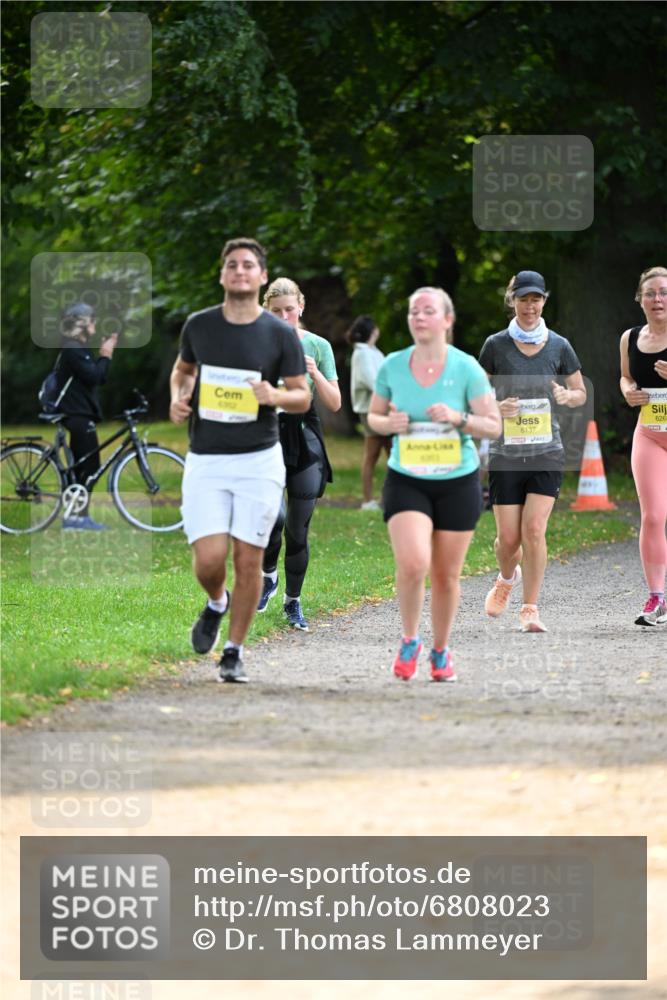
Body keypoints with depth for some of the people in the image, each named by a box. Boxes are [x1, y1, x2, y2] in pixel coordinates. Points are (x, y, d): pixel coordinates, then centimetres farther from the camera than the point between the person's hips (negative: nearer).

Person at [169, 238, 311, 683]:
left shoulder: (281, 334, -1)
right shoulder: (199, 325, 4)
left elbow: (303, 397, 4)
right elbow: (183, 368, 23)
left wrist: (275, 396, -18)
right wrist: (178, 397, 1)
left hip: (259, 460, -1)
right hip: (205, 462, 1)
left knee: (248, 560, -2)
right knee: (209, 559, -10)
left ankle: (234, 651, 13)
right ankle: (216, 604, 25)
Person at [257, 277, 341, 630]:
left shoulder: (318, 346, 5)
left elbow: (334, 403, 1)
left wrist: (315, 374, -14)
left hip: (305, 442, 2)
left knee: (298, 529, 2)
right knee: (274, 517, -22)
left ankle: (293, 602, 18)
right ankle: (268, 575, 7)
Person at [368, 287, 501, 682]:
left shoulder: (466, 368, -6)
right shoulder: (392, 366, 0)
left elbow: (494, 426, -3)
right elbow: (373, 416, 13)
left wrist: (459, 418, -21)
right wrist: (389, 423, -10)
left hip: (458, 482, 0)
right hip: (406, 482, 0)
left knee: (447, 575, 7)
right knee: (413, 563, -22)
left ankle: (441, 652, 29)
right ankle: (410, 641, 2)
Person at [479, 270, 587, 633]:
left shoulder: (559, 346, 3)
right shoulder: (495, 345, -1)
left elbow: (581, 394, 13)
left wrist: (566, 396, -10)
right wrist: (496, 408, -15)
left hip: (547, 453, 0)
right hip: (506, 454, 0)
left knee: (534, 530, -13)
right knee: (508, 538, 1)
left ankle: (530, 609, -4)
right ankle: (507, 579, 35)